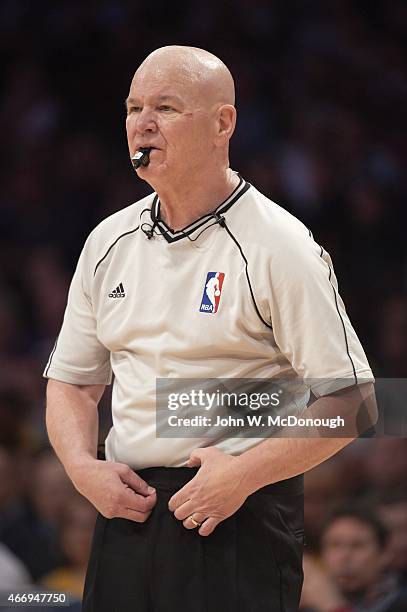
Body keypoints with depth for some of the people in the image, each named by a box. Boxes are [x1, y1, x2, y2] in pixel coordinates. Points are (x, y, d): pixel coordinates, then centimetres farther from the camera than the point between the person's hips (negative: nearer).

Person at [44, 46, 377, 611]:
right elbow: (71, 380, 18)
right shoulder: (109, 242, 10)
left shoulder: (279, 246, -7)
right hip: (125, 507, 5)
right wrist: (84, 468, -1)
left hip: (242, 519, -5)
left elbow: (349, 401, -11)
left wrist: (244, 473, -18)